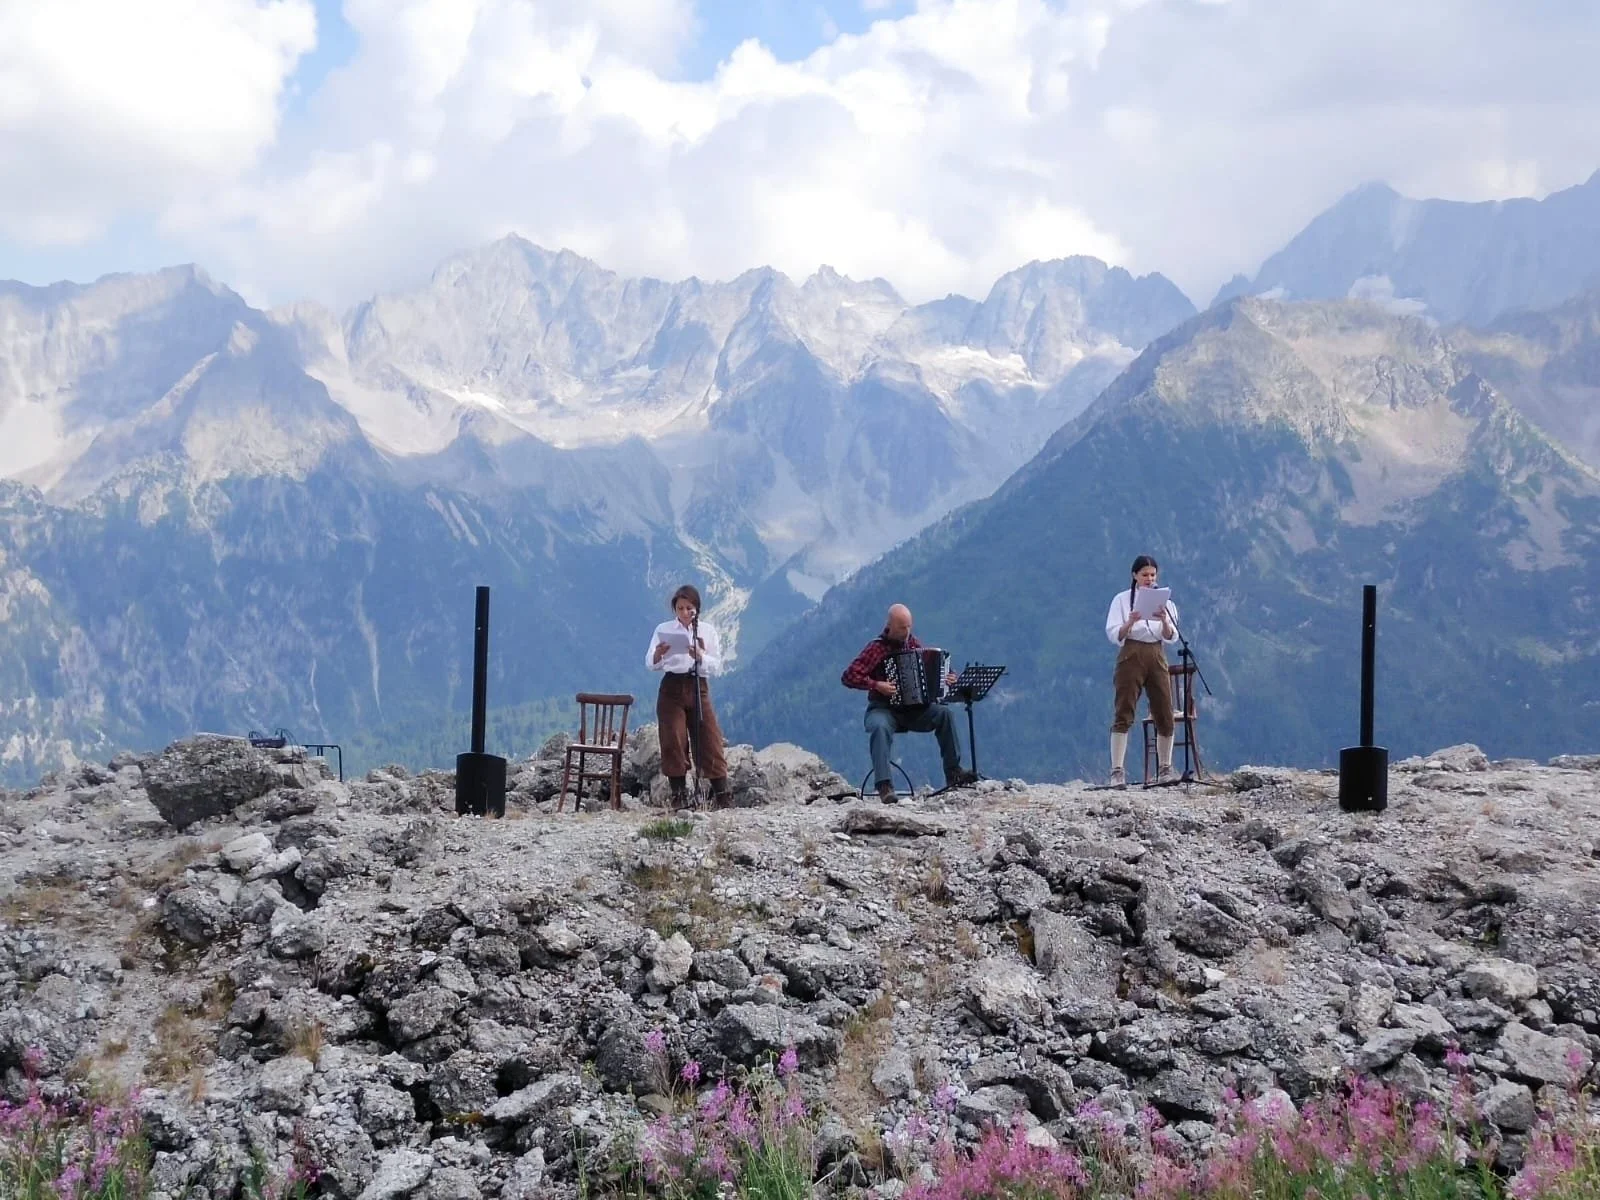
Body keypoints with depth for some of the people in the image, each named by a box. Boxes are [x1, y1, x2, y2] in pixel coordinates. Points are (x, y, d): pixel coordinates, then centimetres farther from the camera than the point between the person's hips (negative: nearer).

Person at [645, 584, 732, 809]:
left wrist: (701, 657, -19)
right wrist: (658, 655, -22)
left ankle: (721, 793, -3)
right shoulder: (663, 630, 5)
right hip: (672, 687, 0)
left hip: (698, 687, 0)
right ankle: (679, 794, -1)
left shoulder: (708, 631, 6)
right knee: (673, 740, -5)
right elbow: (650, 664, 1)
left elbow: (716, 666, 1)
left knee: (709, 739, -4)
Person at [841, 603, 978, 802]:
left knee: (945, 713, -19)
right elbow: (848, 677, -14)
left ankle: (953, 773, -14)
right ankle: (884, 786, -43)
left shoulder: (914, 644, 9)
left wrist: (945, 680, 1)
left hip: (914, 709, 5)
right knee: (880, 727, -38)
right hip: (883, 709, -5)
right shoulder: (876, 648, -8)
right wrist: (876, 685, -23)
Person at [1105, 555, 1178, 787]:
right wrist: (1130, 622, -24)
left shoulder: (1164, 602, 10)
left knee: (1165, 716, 2)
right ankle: (1117, 771, -13)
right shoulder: (1122, 600, 2)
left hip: (1157, 658, 3)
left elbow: (1171, 638, 2)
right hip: (1131, 657, -3)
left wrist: (1164, 621, -18)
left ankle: (1165, 770, 13)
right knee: (1123, 715, -9)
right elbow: (1113, 635, -5)